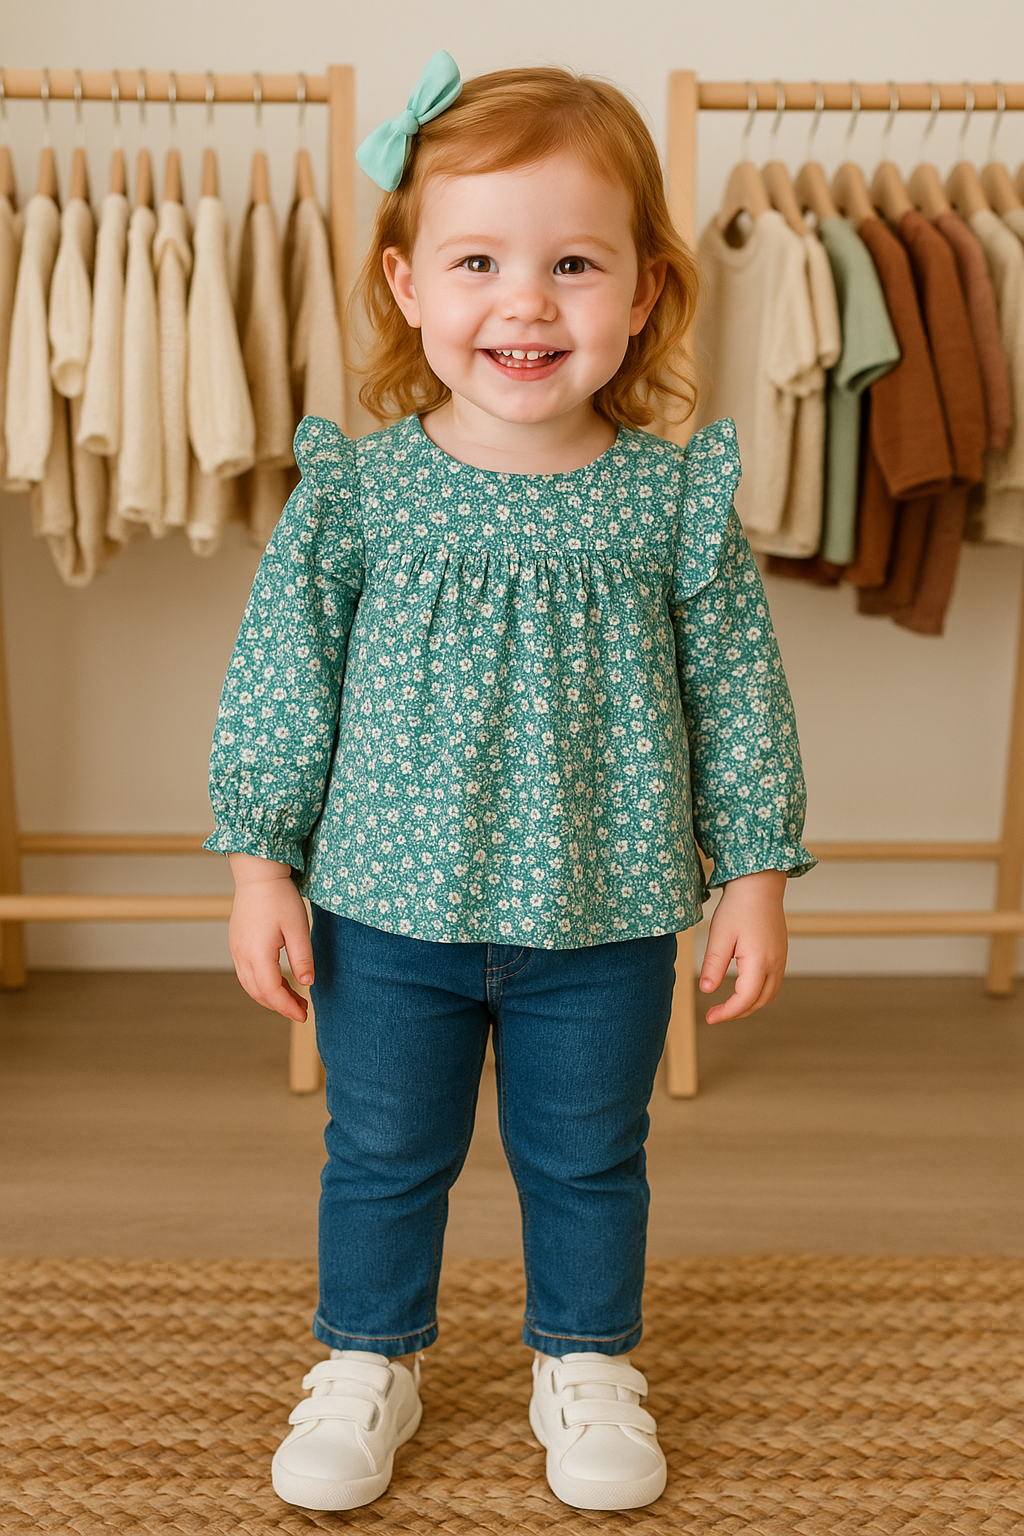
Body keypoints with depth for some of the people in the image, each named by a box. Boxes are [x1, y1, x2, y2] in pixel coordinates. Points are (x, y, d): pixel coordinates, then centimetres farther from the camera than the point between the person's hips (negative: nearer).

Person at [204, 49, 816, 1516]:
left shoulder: (677, 496, -8)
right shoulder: (355, 487, -9)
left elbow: (737, 693, 0)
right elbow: (280, 678, -2)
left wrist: (755, 871, 1)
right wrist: (260, 860, -2)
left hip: (606, 918, 0)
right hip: (388, 909, 0)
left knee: (589, 1163, 18)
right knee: (382, 1157, 17)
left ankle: (586, 1363, 44)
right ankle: (369, 1361, 42)